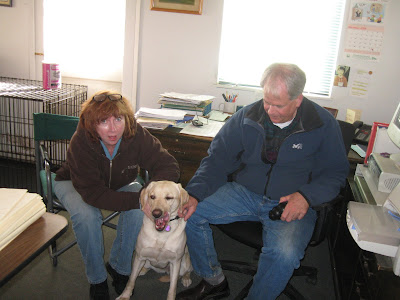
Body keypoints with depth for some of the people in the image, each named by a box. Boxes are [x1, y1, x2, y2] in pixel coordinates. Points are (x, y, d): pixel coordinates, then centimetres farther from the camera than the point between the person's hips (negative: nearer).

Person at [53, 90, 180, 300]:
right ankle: (96, 279, -7)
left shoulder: (136, 135, -29)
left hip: (119, 184, 2)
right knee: (86, 215, -33)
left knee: (139, 209, -27)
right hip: (73, 184, -2)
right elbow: (93, 193, -38)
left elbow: (168, 165, -27)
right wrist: (137, 199, -45)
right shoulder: (80, 143, -35)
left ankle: (119, 266, -2)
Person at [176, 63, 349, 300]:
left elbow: (335, 173, 1)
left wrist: (306, 196, -19)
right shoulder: (247, 116, -1)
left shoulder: (324, 124, -5)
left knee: (285, 254, -33)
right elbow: (218, 158, 2)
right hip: (244, 193, 3)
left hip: (292, 203, -2)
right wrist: (195, 194, -14)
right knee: (192, 214, -14)